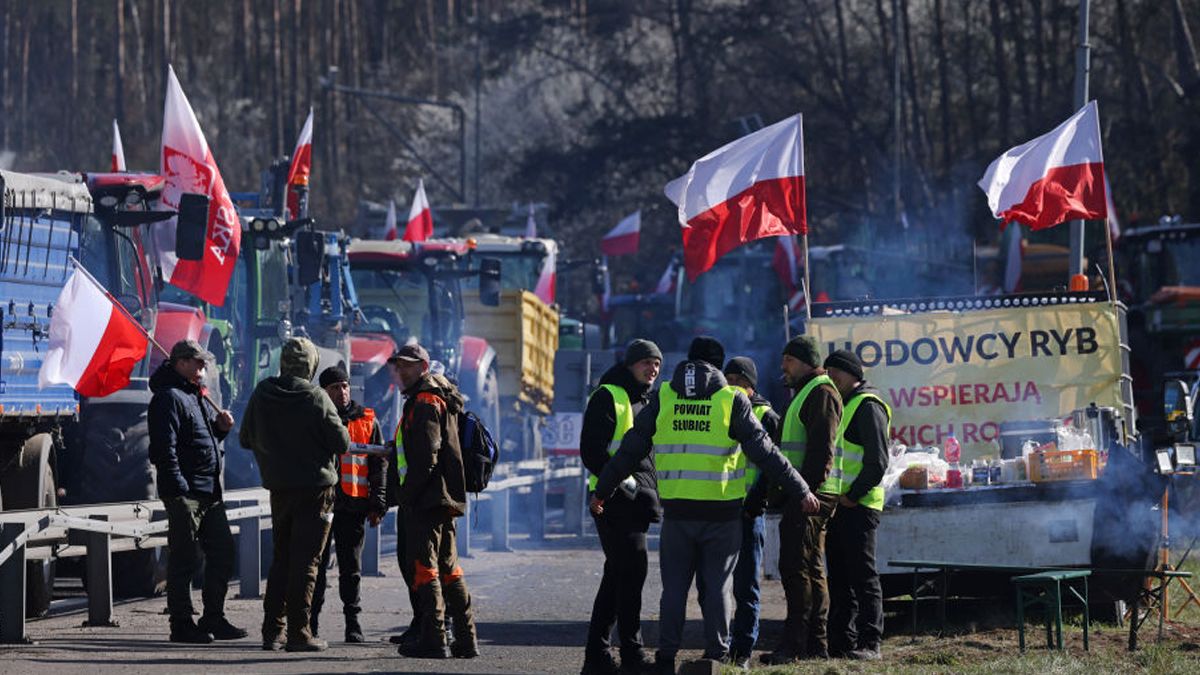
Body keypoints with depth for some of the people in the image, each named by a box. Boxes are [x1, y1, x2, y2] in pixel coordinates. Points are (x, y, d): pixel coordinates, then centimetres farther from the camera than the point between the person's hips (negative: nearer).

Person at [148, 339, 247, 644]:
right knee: (184, 559, -5)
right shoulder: (168, 398, -10)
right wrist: (179, 489, -22)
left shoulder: (197, 396, 20)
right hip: (185, 492, -10)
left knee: (222, 552, 11)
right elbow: (165, 447, -18)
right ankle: (181, 625, 0)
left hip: (210, 491, 10)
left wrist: (220, 427, 8)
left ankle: (214, 620, 19)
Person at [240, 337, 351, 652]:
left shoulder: (261, 395, 1)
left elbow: (246, 439, 10)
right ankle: (299, 632, -2)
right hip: (314, 487, -5)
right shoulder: (316, 398, -13)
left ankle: (271, 630, 13)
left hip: (278, 487, 5)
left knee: (281, 558, 15)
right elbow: (341, 442, -11)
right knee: (305, 561, -1)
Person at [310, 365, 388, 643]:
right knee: (317, 563, 0)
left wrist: (377, 505, 2)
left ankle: (353, 620, 9)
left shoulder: (367, 420, 9)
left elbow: (379, 464, 10)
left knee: (351, 567, 4)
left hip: (353, 505, 0)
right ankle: (311, 621, 6)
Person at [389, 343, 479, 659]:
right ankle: (466, 640, 14)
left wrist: (407, 492, -17)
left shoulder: (425, 401, -10)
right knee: (448, 568, 13)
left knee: (423, 566, -9)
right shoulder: (441, 397, 22)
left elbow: (425, 456, -19)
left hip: (427, 499, -10)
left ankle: (433, 640, -11)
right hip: (446, 498, 10)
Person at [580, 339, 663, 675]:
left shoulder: (646, 401, 21)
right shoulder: (608, 397, -7)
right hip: (614, 498, -9)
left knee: (618, 574, 10)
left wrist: (651, 492, 16)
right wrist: (624, 481, -20)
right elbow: (592, 451, -15)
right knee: (631, 570, -11)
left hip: (636, 500, 9)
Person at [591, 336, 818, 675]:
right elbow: (766, 453, -3)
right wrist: (800, 491, 3)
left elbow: (630, 450, 7)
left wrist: (602, 490, 16)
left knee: (674, 586, 9)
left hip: (677, 510, 2)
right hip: (721, 513, -2)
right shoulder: (732, 401, -3)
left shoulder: (663, 399, 4)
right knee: (717, 586, 7)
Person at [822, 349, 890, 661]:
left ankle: (869, 643, -8)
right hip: (837, 505, 10)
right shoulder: (839, 406, 21)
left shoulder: (868, 406, -9)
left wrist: (854, 495, -17)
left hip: (858, 506, -10)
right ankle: (841, 642, 14)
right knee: (839, 576, 10)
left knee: (863, 575, -8)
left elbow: (877, 460, -16)